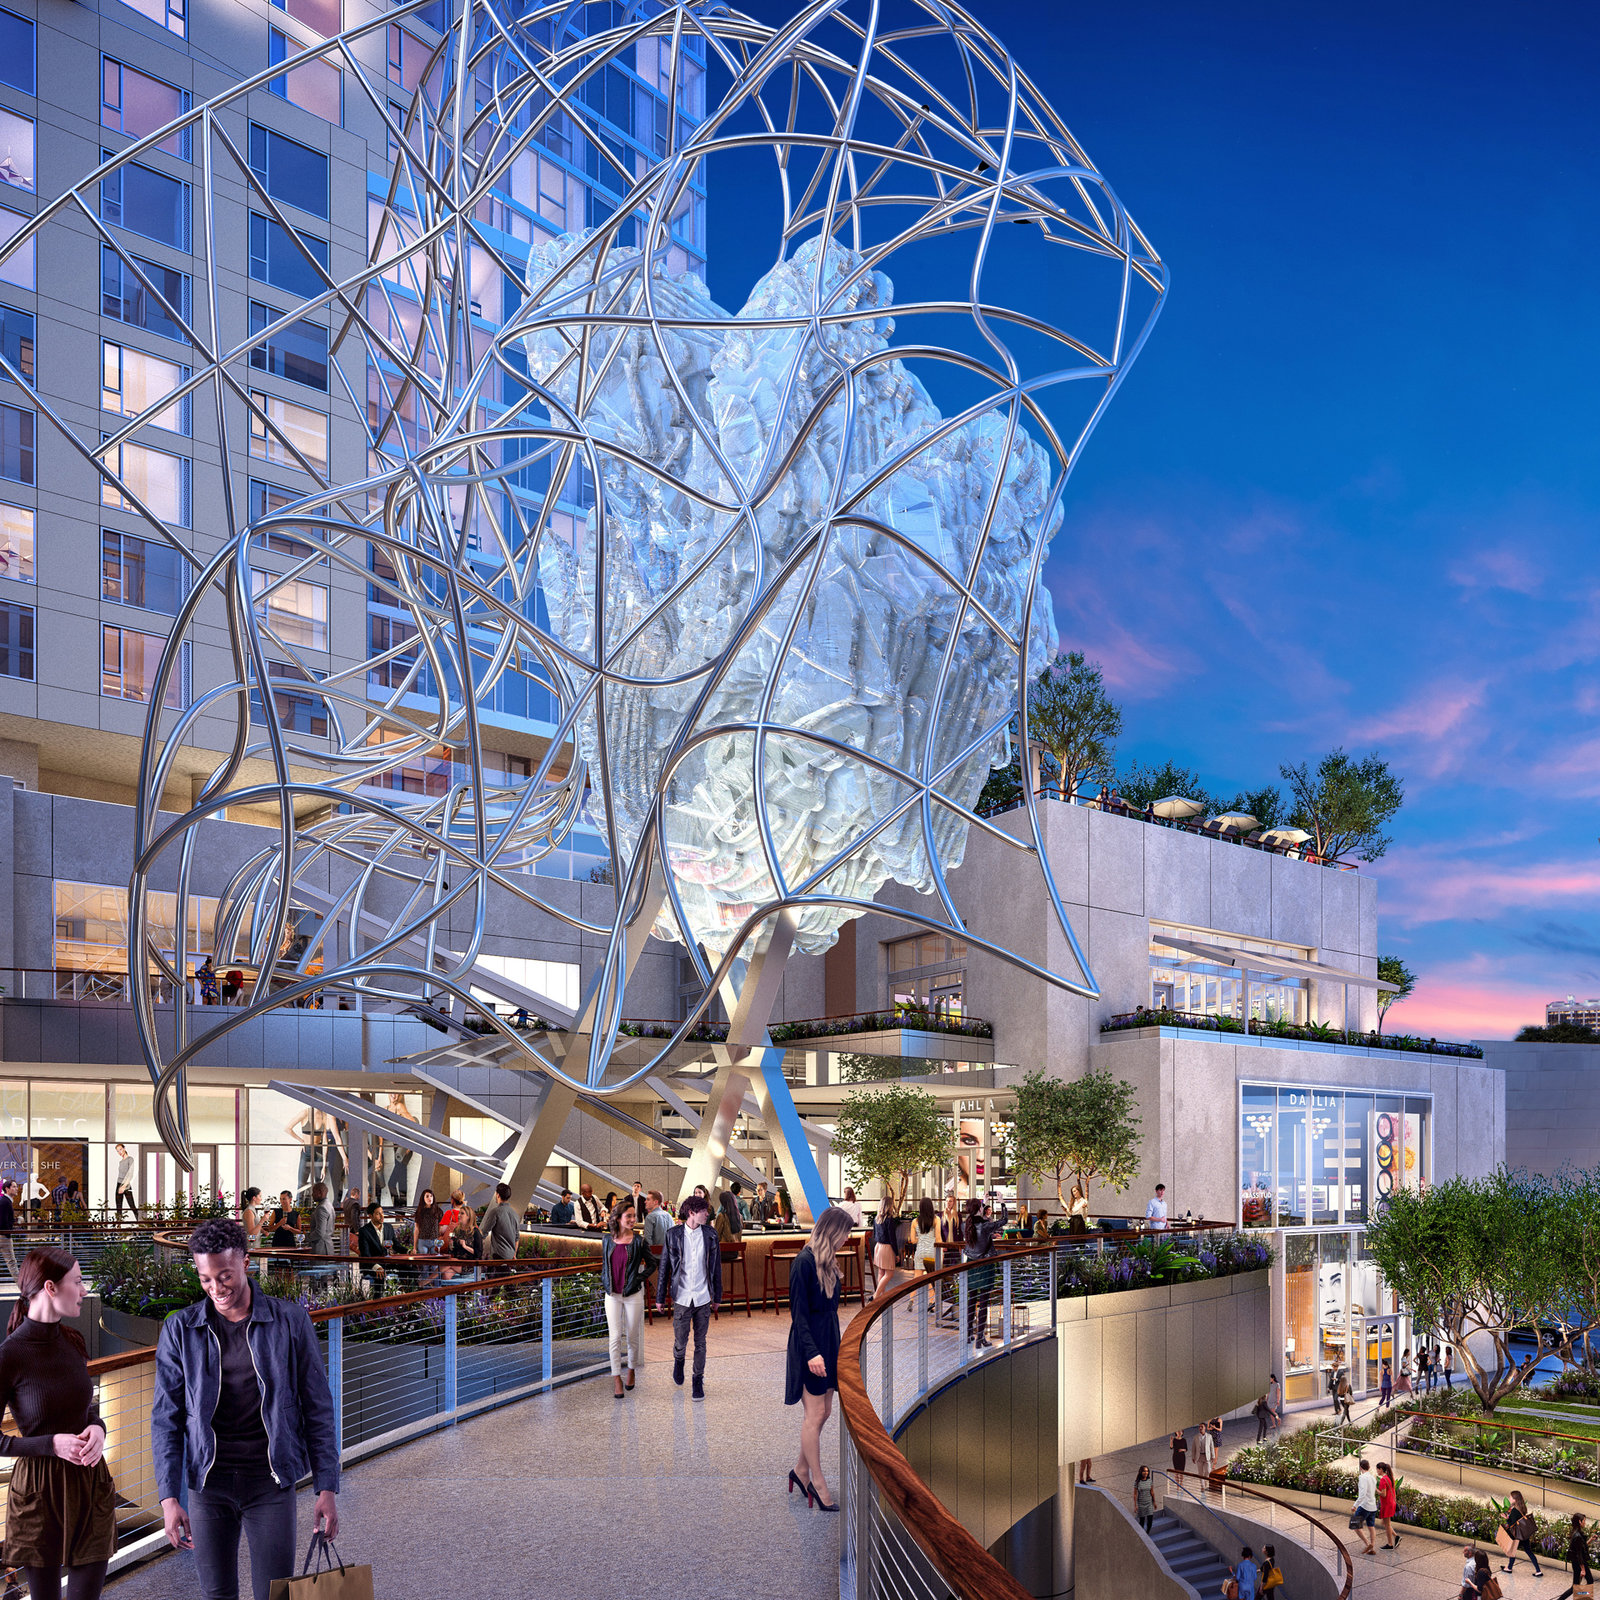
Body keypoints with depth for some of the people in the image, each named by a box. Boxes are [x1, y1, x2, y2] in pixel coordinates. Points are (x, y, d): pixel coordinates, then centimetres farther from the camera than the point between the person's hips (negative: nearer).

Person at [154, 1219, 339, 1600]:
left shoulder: (290, 1321, -3)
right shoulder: (180, 1330, 0)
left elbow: (317, 1409, 1)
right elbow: (166, 1419, 4)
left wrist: (326, 1487, -3)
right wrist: (168, 1497, -3)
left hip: (271, 1482, -1)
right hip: (208, 1483, 1)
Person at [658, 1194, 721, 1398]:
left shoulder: (710, 1235, 1)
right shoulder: (673, 1234, -4)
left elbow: (716, 1267, 8)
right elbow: (664, 1267, 2)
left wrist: (717, 1297, 10)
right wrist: (660, 1297, 3)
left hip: (703, 1297, 1)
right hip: (682, 1297, -1)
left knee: (700, 1342, 6)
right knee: (680, 1341, 4)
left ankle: (698, 1381, 20)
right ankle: (678, 1360, 37)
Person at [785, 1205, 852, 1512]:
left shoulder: (830, 1263, 9)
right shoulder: (805, 1262, -17)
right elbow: (799, 1312, -18)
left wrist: (834, 1347, 15)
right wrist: (812, 1352, -24)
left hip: (828, 1341, 9)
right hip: (810, 1343, -9)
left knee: (824, 1412, 12)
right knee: (815, 1414, -2)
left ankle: (800, 1470, 25)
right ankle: (817, 1482, 6)